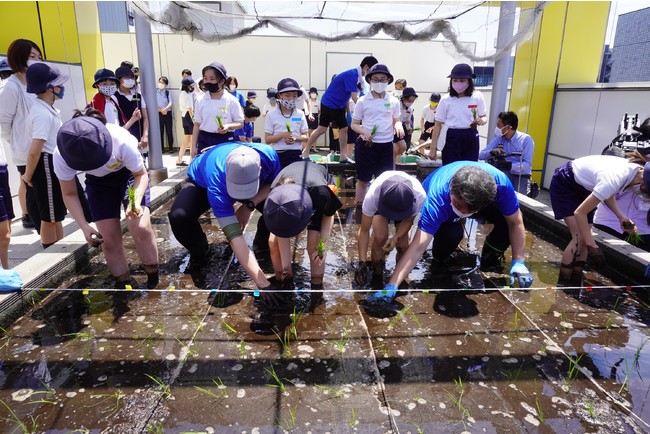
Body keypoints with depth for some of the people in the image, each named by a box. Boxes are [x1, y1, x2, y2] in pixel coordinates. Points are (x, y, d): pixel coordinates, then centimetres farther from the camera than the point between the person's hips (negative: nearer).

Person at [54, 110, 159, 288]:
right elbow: (70, 194, -14)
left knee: (140, 227, -21)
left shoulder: (122, 142, -38)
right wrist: (85, 226, -27)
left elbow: (141, 174, -20)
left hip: (129, 173, -2)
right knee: (109, 238, -5)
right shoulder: (62, 156, -30)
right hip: (98, 182, 3)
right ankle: (123, 284, 16)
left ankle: (154, 281, -1)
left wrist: (136, 200, -39)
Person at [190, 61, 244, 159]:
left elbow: (240, 123, 0)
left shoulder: (231, 100, -4)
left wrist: (228, 126, -20)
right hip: (205, 141, 2)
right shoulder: (201, 101, 4)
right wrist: (194, 146, 6)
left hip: (225, 141, -2)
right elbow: (197, 125, 8)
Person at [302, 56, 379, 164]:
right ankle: (305, 152, 3)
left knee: (344, 129, 4)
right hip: (329, 103, -9)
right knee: (322, 129, -7)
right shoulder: (352, 75, -23)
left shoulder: (358, 77, 5)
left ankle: (343, 156, 9)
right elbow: (355, 98, -26)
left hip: (339, 105, 9)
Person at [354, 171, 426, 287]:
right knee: (380, 237, -25)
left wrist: (396, 238, -34)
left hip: (405, 206, 1)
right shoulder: (372, 196, -43)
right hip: (381, 203, -1)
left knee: (403, 245, -16)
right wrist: (362, 262, -36)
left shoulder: (420, 197, -40)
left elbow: (408, 220, -18)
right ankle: (376, 273, -1)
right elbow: (364, 231, -31)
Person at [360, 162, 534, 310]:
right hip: (442, 213, -3)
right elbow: (418, 245, -48)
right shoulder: (438, 197, -44)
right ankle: (439, 261, -1)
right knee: (452, 234, -35)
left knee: (507, 218, -25)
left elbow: (516, 223, -22)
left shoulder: (500, 182, -38)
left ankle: (490, 260, 4)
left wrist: (518, 262, -26)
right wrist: (392, 286, -54)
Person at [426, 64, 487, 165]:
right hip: (451, 138, -1)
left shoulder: (477, 96, 0)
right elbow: (438, 125, 1)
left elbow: (484, 117, 10)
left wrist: (481, 120, -16)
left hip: (471, 138, 2)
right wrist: (433, 149, -1)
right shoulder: (446, 100, -3)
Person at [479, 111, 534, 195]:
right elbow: (481, 155, -2)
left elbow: (527, 164, -16)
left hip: (521, 177, -2)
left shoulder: (526, 139, -7)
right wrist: (492, 152, -23)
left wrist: (509, 166, -31)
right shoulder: (498, 139, 5)